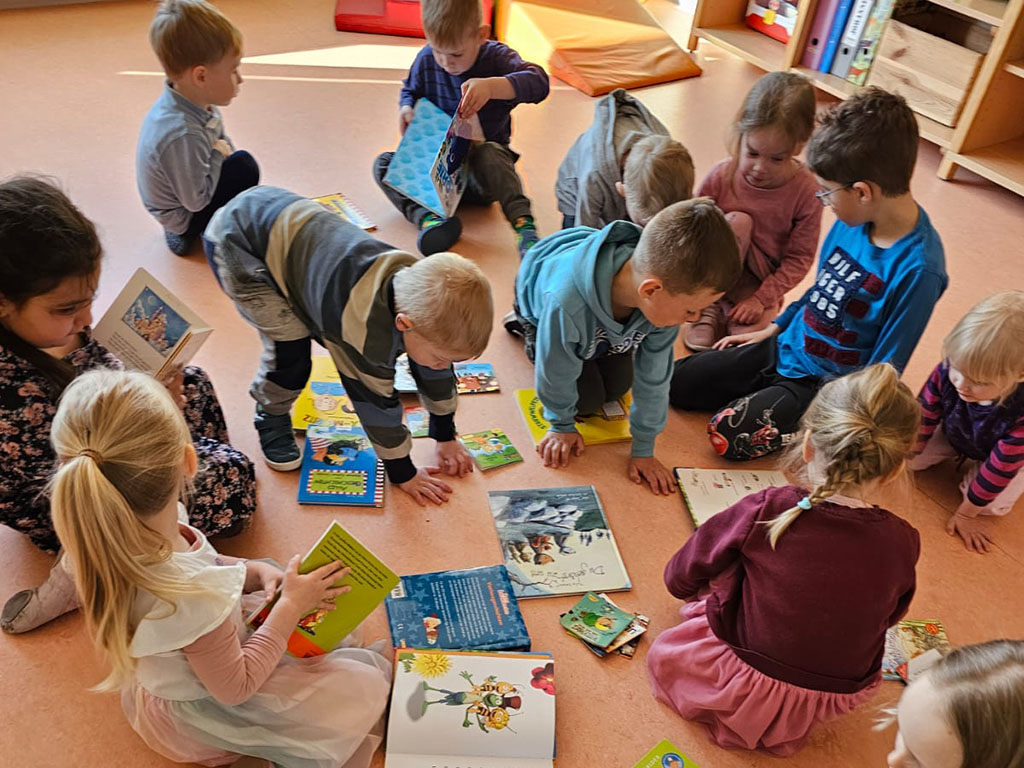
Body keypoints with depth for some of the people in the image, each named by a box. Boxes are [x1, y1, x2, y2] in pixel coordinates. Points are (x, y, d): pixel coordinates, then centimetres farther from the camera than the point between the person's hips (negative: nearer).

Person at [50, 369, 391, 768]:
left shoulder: (105, 537, -21)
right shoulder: (192, 599, -45)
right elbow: (235, 687, -25)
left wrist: (257, 572, -14)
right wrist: (290, 607, -19)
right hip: (200, 713, -7)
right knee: (368, 687, -3)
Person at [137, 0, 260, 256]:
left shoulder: (195, 101, -11)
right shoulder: (183, 136, -39)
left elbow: (223, 141, 9)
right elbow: (196, 201, -28)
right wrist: (218, 155, -19)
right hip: (183, 217, -9)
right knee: (244, 166, -20)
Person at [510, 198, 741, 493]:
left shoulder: (663, 296, -37)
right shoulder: (565, 303, -50)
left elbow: (654, 376, -22)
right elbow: (556, 374, -28)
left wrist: (643, 449, -12)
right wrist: (562, 426, -9)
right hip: (538, 303, -3)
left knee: (617, 387, 4)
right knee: (588, 399, -3)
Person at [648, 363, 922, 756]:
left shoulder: (763, 512, -26)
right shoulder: (902, 542, -18)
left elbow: (679, 579, -10)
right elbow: (890, 616, 5)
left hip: (754, 686, -3)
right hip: (843, 699, 4)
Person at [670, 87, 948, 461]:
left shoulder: (918, 268, -27)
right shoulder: (856, 219, -6)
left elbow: (884, 368, -20)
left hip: (826, 383, -7)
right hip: (786, 347, 7)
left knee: (729, 434, -21)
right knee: (677, 383, 2)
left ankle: (813, 421, 0)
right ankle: (768, 389, 14)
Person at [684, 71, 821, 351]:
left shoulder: (806, 191, -15)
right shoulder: (721, 176, -13)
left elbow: (800, 258, -11)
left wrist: (762, 298, -19)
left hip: (762, 282, -1)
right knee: (738, 222, -29)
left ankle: (730, 316, 5)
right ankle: (710, 310, -16)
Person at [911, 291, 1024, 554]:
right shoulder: (949, 371, -38)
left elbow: (999, 470, -29)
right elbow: (924, 416, -17)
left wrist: (966, 513, -17)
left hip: (1002, 454, -3)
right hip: (954, 432, 3)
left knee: (991, 505, -18)